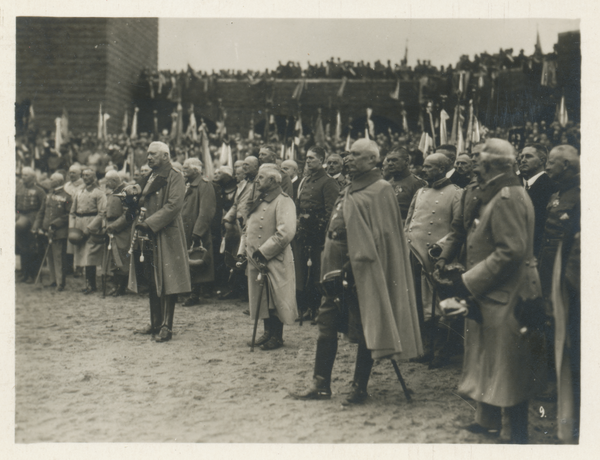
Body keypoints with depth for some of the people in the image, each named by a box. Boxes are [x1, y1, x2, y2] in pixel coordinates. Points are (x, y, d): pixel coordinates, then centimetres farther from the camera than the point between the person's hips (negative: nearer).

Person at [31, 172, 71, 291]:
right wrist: (36, 226, 8)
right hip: (47, 232, 7)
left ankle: (60, 283, -2)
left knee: (58, 258, -6)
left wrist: (55, 224, -15)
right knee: (50, 257, 11)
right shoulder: (48, 196, 14)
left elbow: (68, 215, -9)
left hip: (59, 233, -7)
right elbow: (42, 212, 18)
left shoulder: (66, 197, -6)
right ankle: (53, 280, 19)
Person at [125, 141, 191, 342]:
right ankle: (155, 323, 22)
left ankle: (166, 327, -1)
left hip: (165, 237, -8)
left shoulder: (174, 177, -6)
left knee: (166, 283, -4)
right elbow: (139, 204, 22)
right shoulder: (148, 178, 19)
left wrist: (149, 223, -21)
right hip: (147, 237, 8)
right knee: (152, 283, 13)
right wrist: (131, 196, -1)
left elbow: (174, 205, -18)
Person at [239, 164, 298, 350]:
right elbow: (248, 229, 22)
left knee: (275, 299, 0)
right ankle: (268, 332, 26)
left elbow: (286, 233, -24)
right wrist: (242, 251, 8)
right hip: (256, 260, 8)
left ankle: (277, 337, 11)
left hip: (274, 261, -8)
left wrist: (263, 252, -21)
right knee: (261, 298, 13)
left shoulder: (283, 201, -12)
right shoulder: (260, 201, 16)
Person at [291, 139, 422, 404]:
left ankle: (360, 388, 15)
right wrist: (331, 268, 11)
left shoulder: (380, 191, -10)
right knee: (326, 324, 8)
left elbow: (376, 240, -16)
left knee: (363, 330, 3)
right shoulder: (349, 191, 15)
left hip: (362, 273, -8)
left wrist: (349, 269, -18)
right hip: (338, 272, 8)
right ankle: (321, 385, 16)